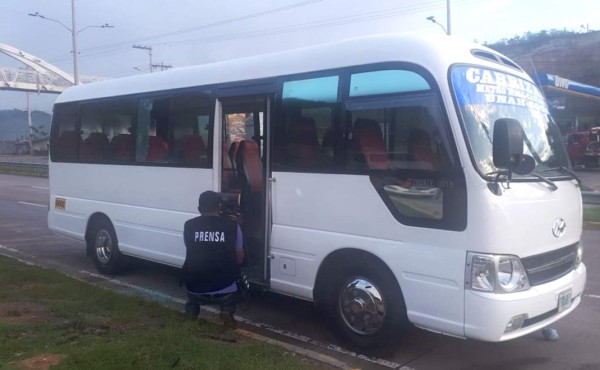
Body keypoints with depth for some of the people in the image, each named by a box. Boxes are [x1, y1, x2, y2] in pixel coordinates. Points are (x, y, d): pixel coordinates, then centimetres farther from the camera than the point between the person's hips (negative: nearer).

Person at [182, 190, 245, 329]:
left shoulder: (189, 225, 0)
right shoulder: (232, 226, -3)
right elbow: (240, 259, 8)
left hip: (196, 291, 2)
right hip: (225, 292, -1)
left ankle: (192, 308, 13)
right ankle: (227, 310, 5)